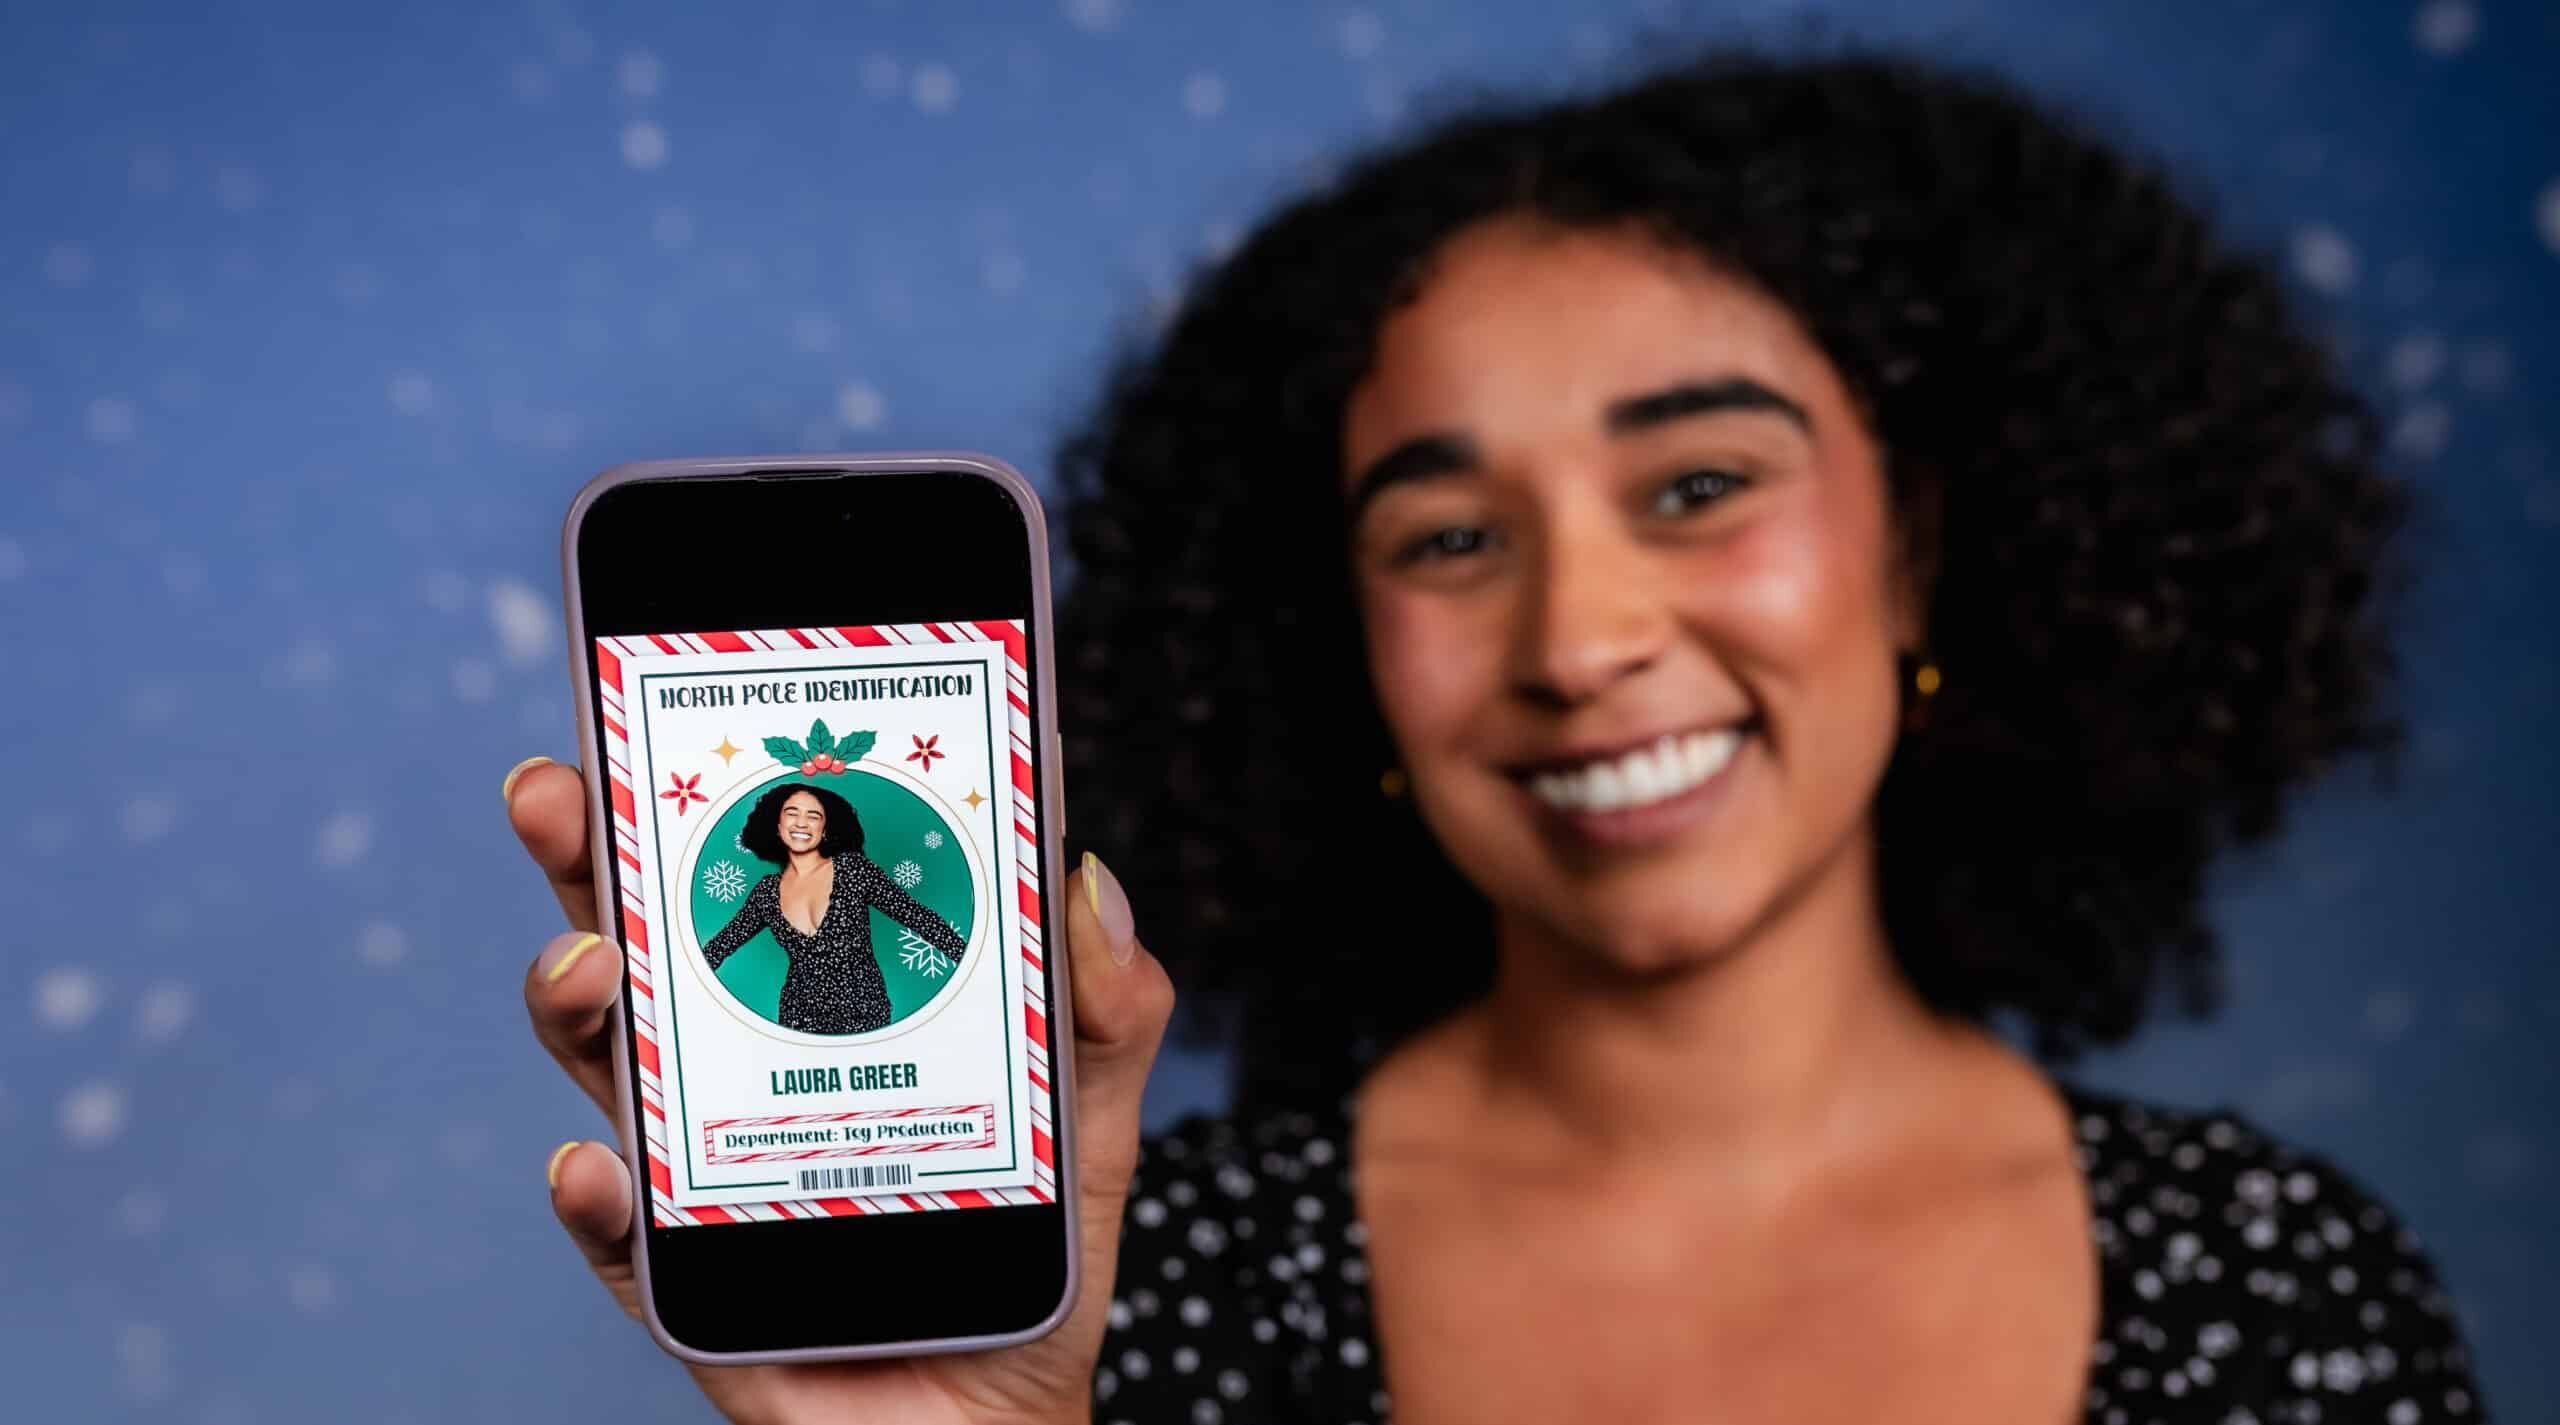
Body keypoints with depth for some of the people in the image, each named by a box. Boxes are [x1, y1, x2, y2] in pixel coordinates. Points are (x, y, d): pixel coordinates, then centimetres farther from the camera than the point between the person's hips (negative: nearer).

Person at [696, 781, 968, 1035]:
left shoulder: (852, 868, -5)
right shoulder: (767, 892, 4)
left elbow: (916, 916, -7)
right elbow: (722, 943, 15)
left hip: (862, 1012, -2)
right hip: (800, 1017, 2)